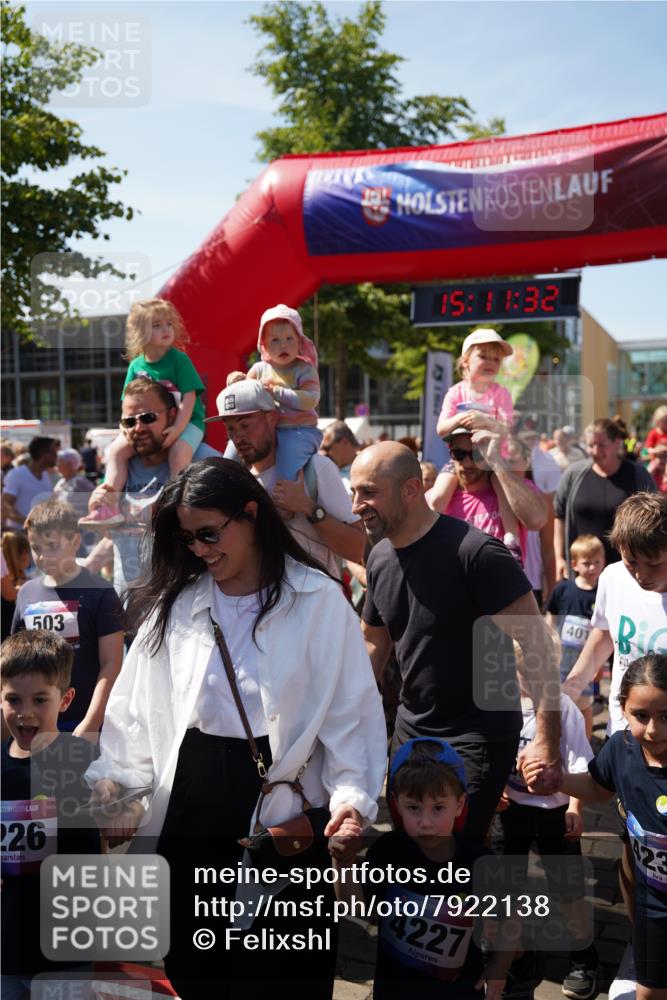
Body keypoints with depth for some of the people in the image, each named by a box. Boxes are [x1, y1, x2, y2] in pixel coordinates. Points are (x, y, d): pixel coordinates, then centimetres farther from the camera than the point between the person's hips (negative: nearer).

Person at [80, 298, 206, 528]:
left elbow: (189, 398, -16)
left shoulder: (179, 359, -10)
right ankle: (110, 507, -7)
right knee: (116, 449, -7)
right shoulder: (136, 366, 4)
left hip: (186, 420, -5)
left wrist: (177, 428, -25)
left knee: (179, 451, -34)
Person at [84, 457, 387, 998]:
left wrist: (352, 796, -17)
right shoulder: (173, 602, 5)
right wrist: (116, 778, -6)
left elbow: (350, 710, -7)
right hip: (187, 805, 3)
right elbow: (136, 707, 6)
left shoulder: (319, 602, -5)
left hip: (278, 805, -3)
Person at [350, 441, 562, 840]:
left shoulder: (474, 552, -22)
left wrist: (548, 739, -25)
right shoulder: (380, 558, 2)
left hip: (479, 736, -7)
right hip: (411, 730, 7)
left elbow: (537, 643, -22)